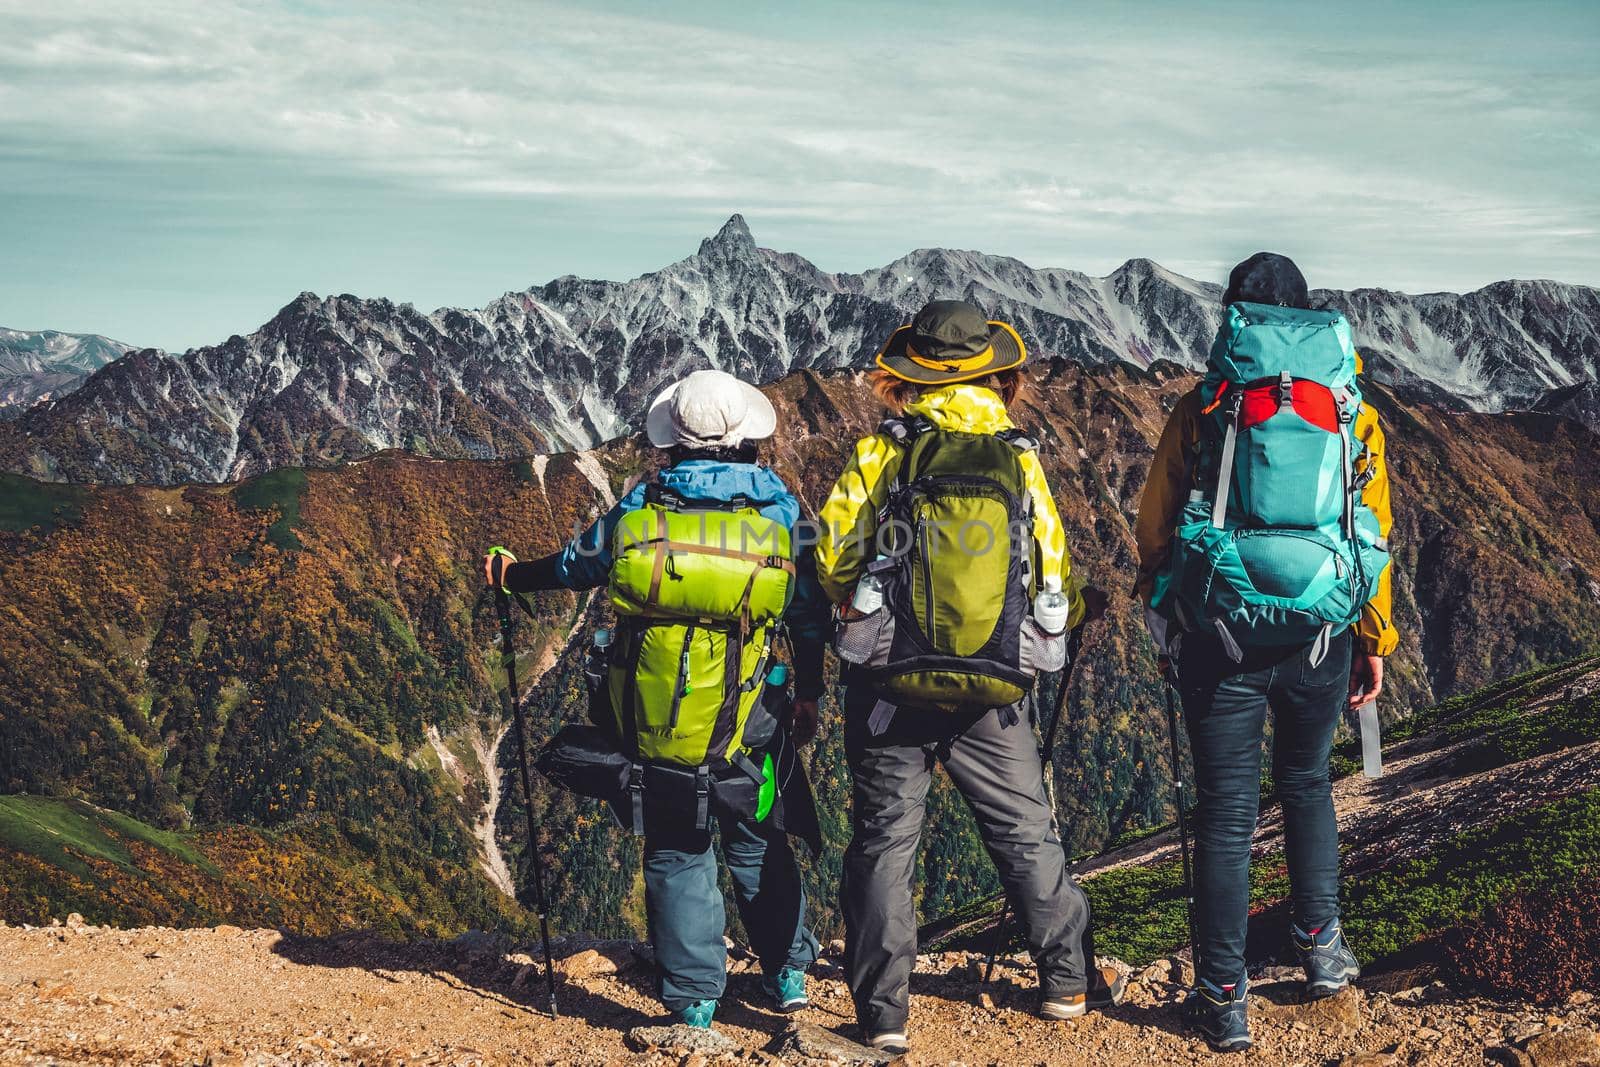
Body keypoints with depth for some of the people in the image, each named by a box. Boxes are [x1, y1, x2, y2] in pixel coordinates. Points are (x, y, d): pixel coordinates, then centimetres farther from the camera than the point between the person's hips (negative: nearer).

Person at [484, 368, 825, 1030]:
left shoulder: (642, 506, -1)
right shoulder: (780, 510, 0)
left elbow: (575, 566, 12)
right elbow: (810, 616, 6)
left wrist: (512, 577, 31)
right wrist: (808, 698, 19)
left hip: (654, 720, 0)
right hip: (746, 721, 1)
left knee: (677, 854, 9)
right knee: (758, 845, 18)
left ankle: (693, 999, 11)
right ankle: (787, 974, 28)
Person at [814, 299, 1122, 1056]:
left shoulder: (878, 456, -6)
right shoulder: (1020, 460, -1)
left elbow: (834, 565, -5)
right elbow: (1052, 578, 1)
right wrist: (1083, 608, 24)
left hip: (888, 685, -1)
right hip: (990, 691, 1)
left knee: (885, 840, 8)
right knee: (1026, 833, 15)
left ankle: (883, 1014, 9)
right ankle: (1069, 980, 26)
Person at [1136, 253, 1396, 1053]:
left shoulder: (1203, 408, 0)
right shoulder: (1350, 410, 6)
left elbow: (1155, 531, 3)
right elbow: (1375, 535, 8)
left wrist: (1164, 628, 15)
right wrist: (1375, 642, 16)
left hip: (1221, 637, -2)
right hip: (1322, 638, 2)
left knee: (1226, 813, 4)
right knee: (1306, 784, 26)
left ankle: (1224, 1002, 8)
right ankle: (1322, 948, 29)